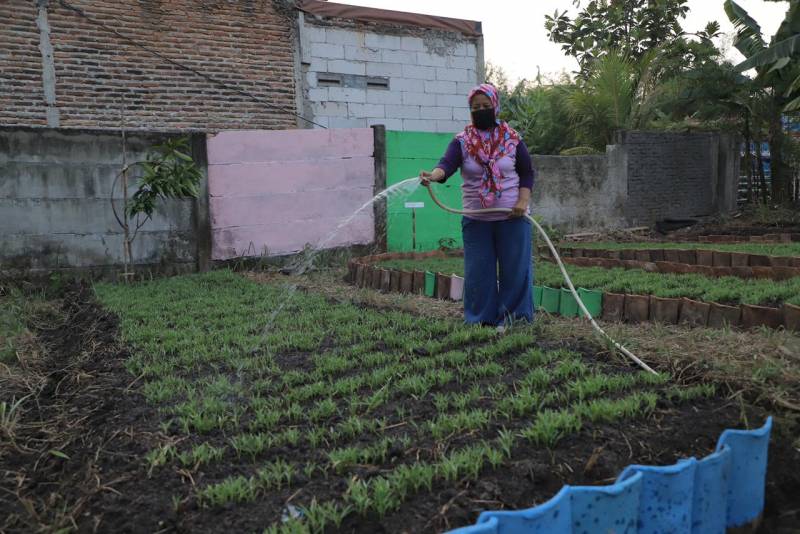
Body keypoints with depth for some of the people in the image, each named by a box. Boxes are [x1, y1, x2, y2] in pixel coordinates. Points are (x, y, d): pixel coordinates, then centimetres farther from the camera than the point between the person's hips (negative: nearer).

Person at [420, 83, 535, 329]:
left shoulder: (512, 139, 2)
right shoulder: (462, 141, 0)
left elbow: (527, 172, 5)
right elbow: (447, 164, -17)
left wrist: (523, 201, -11)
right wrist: (433, 175, -40)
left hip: (512, 217, -1)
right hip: (476, 219, 1)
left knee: (514, 267, 2)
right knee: (478, 270, 5)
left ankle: (512, 317, 14)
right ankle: (483, 318, 17)